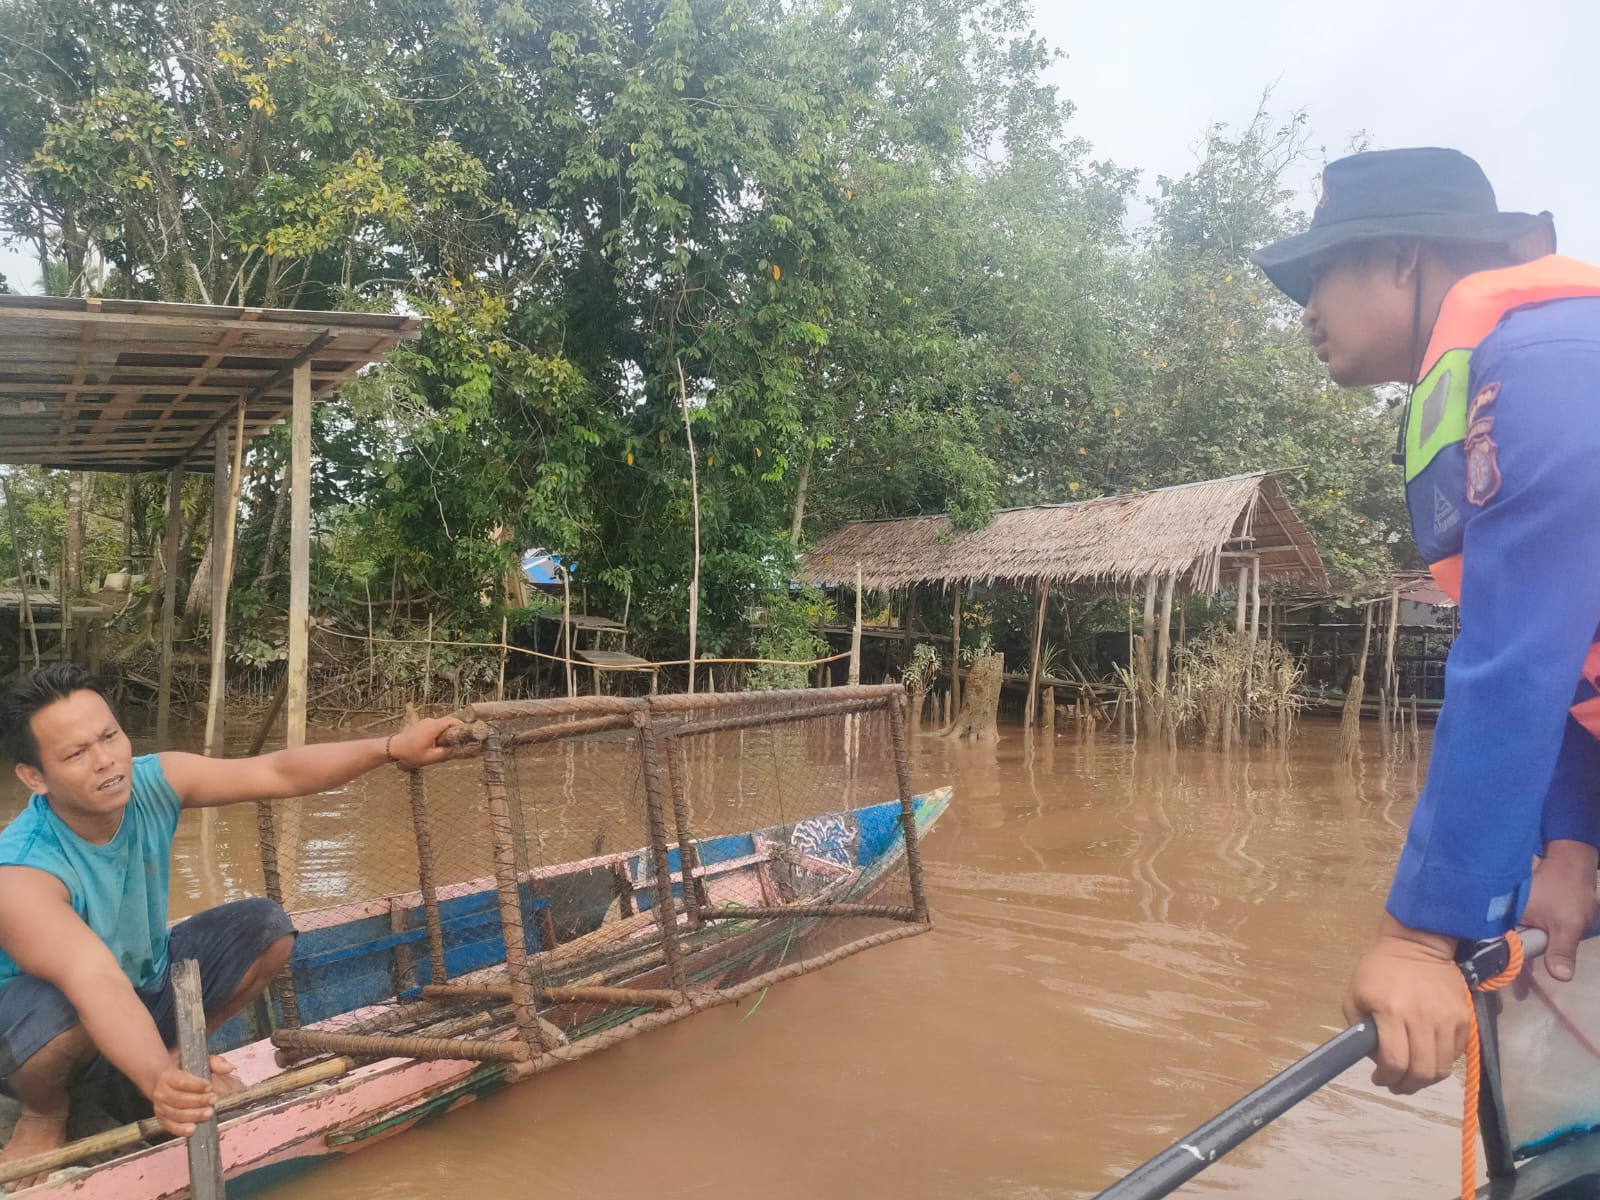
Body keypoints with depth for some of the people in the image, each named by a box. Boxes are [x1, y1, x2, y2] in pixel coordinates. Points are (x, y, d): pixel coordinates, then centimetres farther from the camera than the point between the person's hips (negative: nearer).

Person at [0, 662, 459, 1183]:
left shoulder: (153, 781, -19)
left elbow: (279, 773, -19)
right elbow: (96, 983, -49)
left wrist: (393, 746, -30)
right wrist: (156, 1081, -65)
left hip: (148, 980, 5)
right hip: (59, 1017, -5)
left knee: (266, 928, -13)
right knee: (57, 1017, -39)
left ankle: (182, 1048, 11)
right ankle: (44, 1112, -2)